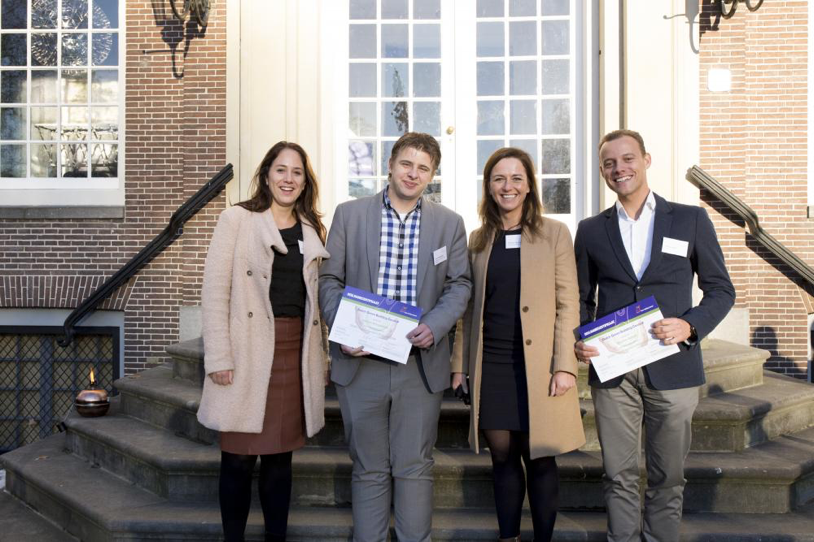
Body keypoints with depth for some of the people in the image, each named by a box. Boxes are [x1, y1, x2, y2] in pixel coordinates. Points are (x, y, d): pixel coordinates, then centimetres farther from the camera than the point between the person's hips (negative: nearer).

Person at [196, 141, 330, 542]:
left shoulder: (311, 230, 13)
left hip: (295, 352, 4)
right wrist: (219, 357, -12)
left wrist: (321, 353, 10)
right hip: (248, 351, -4)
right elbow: (214, 290, -6)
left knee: (280, 454, 12)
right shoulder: (237, 219, 0)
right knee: (239, 457, 3)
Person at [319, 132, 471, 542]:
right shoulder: (349, 214, 5)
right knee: (369, 469, 11)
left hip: (421, 363, 0)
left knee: (415, 468, 8)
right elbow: (330, 279, 4)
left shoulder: (450, 223, 7)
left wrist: (434, 326, -13)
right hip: (361, 360, 0)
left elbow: (459, 285, 5)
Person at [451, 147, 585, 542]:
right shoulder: (478, 240, 11)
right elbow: (470, 307, 12)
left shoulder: (554, 233, 2)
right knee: (502, 457, 9)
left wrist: (564, 365, -9)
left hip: (537, 366, -2)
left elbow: (568, 304, -2)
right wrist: (460, 363, 8)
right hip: (491, 365, 3)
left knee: (539, 459, 4)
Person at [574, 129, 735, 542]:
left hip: (672, 367, -1)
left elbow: (721, 290, 6)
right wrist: (579, 341, -5)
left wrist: (691, 325, -12)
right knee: (620, 476, 6)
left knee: (668, 477, 9)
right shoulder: (590, 230, 10)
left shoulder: (691, 219, 5)